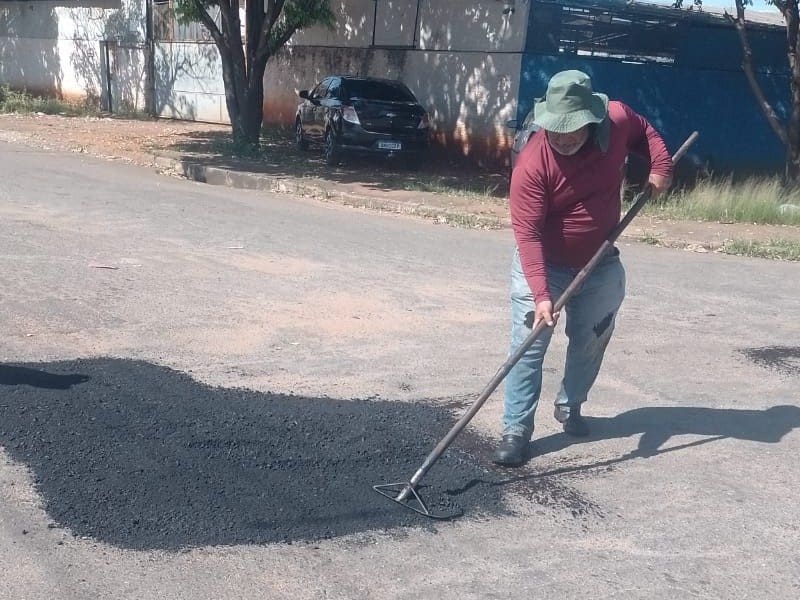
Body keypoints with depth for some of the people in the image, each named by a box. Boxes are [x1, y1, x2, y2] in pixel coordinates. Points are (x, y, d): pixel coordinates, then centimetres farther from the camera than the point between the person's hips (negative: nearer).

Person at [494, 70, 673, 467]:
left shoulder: (617, 120, -15)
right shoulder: (532, 164, -28)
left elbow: (644, 131, 11)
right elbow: (527, 234, -29)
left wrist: (660, 166, -6)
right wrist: (541, 293, -37)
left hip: (600, 265, 5)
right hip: (542, 266, -4)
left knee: (590, 344, 17)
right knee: (528, 348, -6)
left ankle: (570, 406, 39)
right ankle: (516, 430, 2)